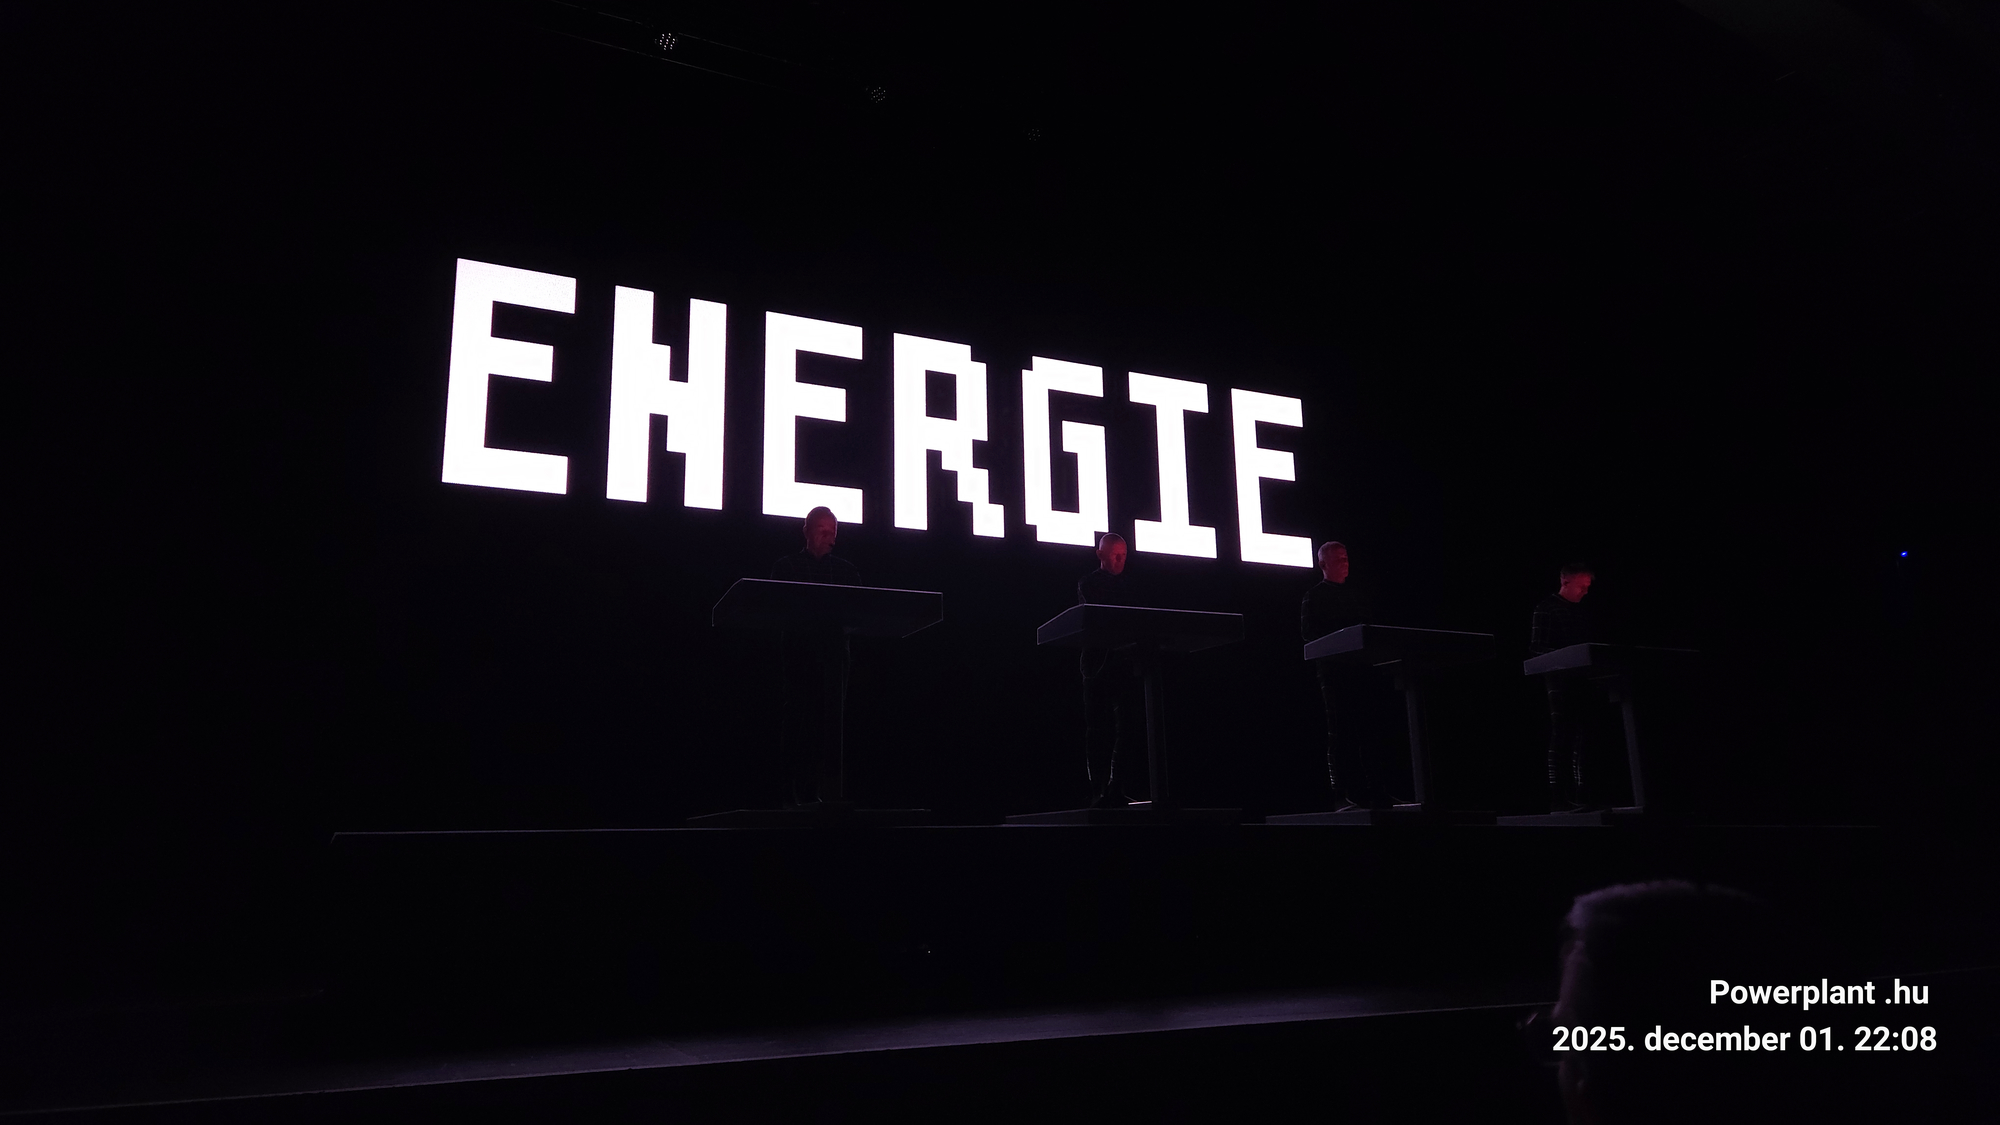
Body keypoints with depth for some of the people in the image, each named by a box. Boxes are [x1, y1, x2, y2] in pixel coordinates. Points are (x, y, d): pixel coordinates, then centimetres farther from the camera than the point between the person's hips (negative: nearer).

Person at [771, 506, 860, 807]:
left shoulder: (847, 571, 17)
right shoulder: (785, 567, 12)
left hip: (834, 655, 1)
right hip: (797, 655, -1)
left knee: (832, 718, -9)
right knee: (799, 720, -4)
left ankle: (831, 788, -10)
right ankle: (802, 790, -2)